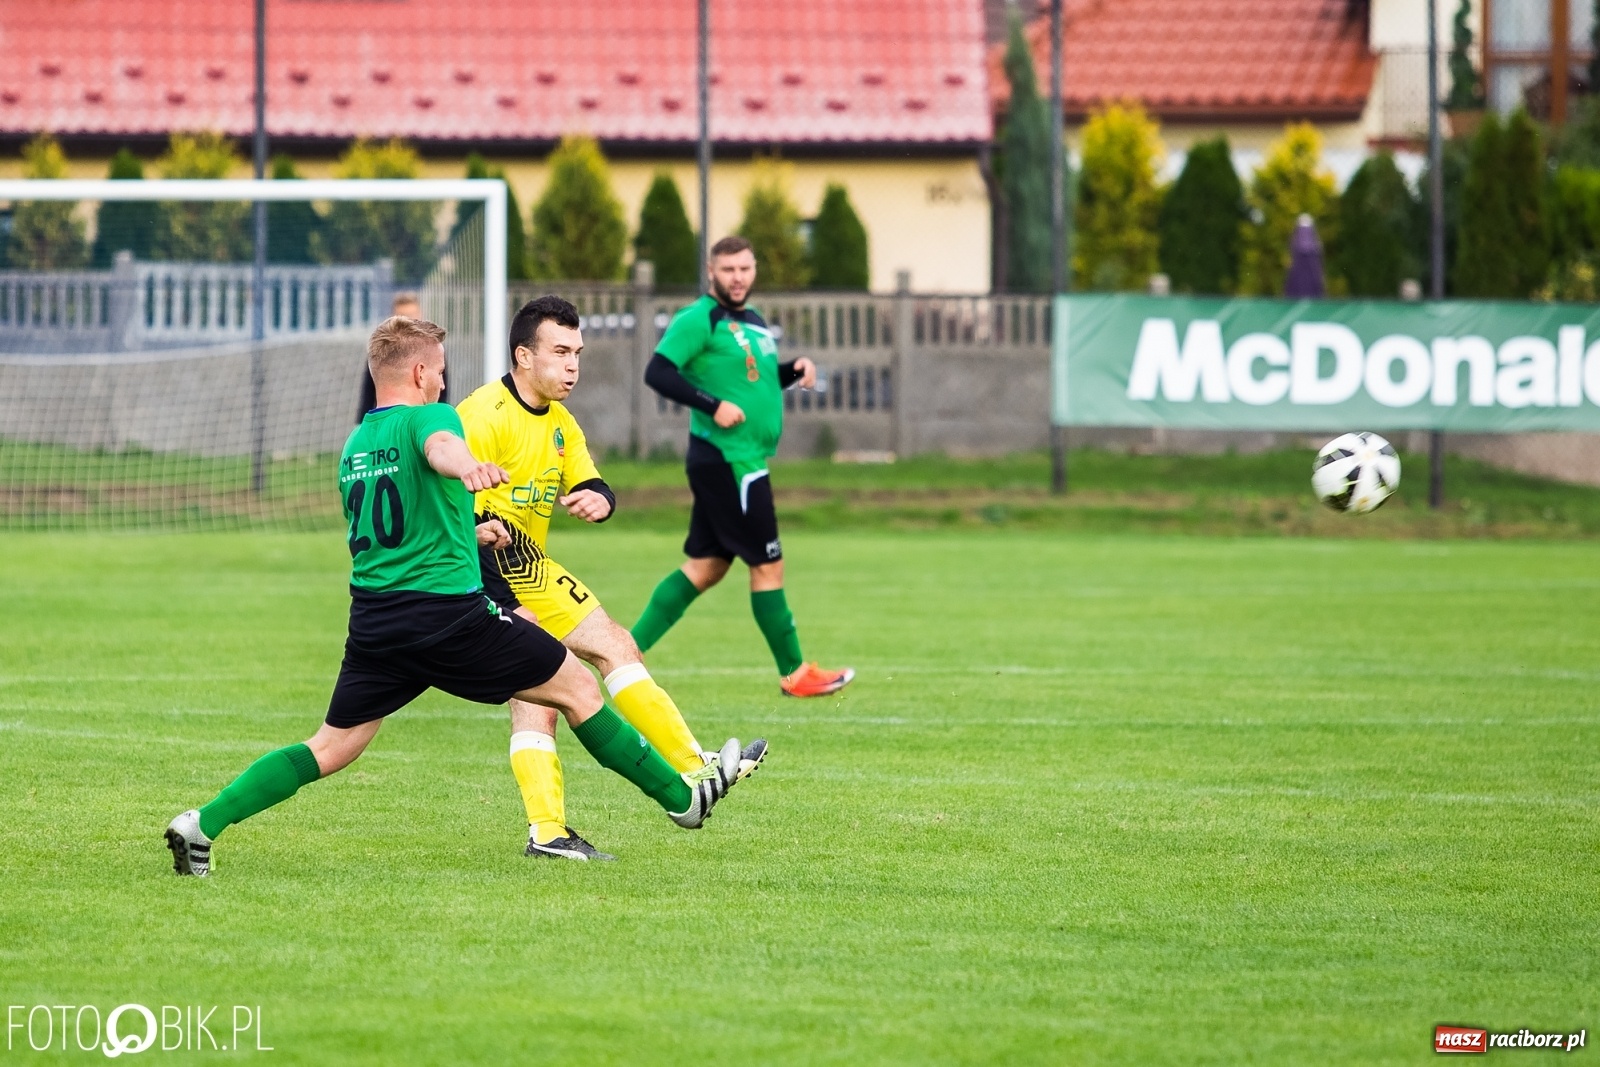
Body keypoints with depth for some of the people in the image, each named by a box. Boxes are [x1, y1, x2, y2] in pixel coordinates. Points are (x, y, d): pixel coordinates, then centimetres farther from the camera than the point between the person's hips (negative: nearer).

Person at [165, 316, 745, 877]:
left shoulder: (354, 443, 17)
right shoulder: (428, 417, -8)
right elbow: (439, 448, -35)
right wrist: (466, 466, -58)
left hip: (373, 619, 7)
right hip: (449, 615, -7)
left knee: (328, 751, 8)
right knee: (578, 688, 7)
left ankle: (201, 825, -7)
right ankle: (681, 796, 13)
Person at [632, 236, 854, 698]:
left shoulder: (754, 322, 17)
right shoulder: (699, 319, -11)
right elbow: (658, 372, -18)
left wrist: (793, 370, 7)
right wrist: (712, 406, -24)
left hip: (746, 461, 9)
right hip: (729, 461, -9)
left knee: (705, 566, 11)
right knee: (768, 566, -2)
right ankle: (794, 674, 7)